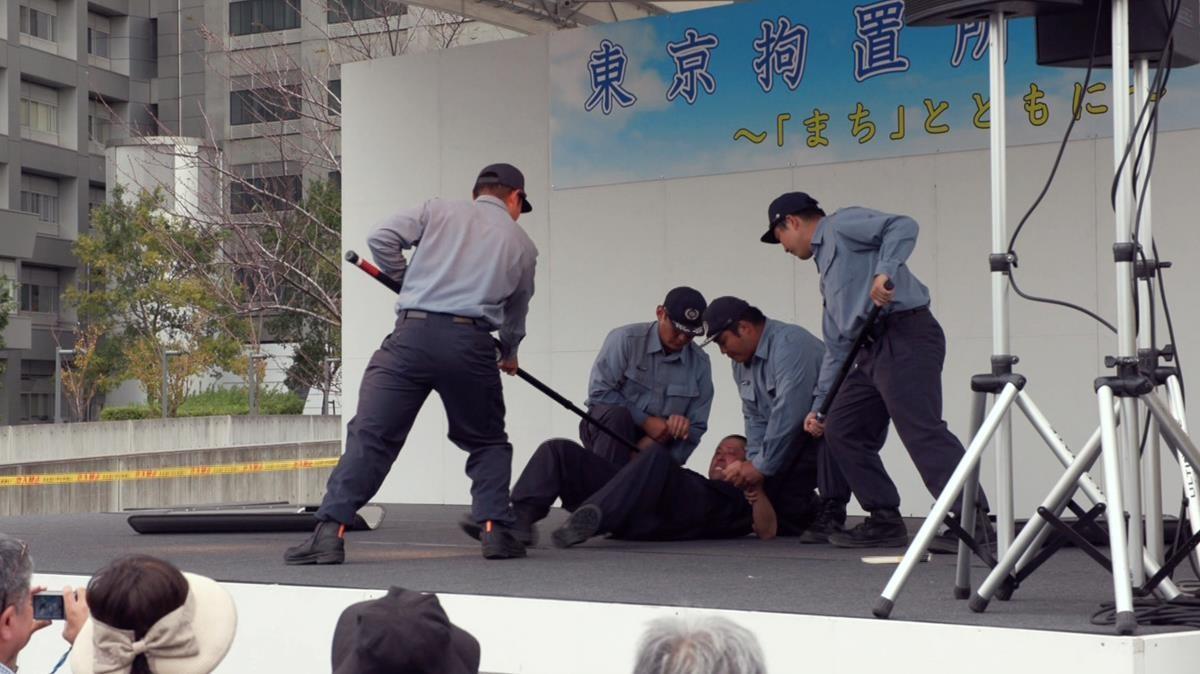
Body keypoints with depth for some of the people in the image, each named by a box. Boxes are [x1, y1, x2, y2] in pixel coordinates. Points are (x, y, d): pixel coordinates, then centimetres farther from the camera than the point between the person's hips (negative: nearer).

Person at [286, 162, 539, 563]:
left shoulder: (438, 212, 17)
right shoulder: (521, 243, 20)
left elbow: (381, 237, 3)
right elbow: (515, 314, 30)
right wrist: (509, 354, 50)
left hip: (413, 334, -1)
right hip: (472, 343, 1)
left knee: (370, 435, -3)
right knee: (488, 441, 21)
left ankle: (331, 531, -12)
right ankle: (495, 530, 8)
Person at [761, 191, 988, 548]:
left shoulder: (841, 225, 5)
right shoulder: (827, 267, 31)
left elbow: (903, 226, -13)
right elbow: (836, 347, 30)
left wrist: (886, 270, -25)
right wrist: (819, 405, 27)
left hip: (905, 337, -10)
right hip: (874, 351, 10)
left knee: (922, 431, -20)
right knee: (841, 430, 10)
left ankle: (975, 521, -27)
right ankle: (885, 521, 11)